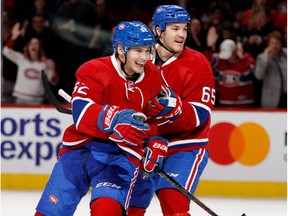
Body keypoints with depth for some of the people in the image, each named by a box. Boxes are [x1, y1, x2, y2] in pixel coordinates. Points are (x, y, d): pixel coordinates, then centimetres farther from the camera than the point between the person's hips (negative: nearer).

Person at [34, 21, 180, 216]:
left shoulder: (154, 78, 4)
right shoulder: (94, 71, -11)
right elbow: (81, 110, -28)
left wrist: (156, 145, 3)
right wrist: (115, 118, -45)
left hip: (122, 155, 1)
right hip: (82, 148, -1)